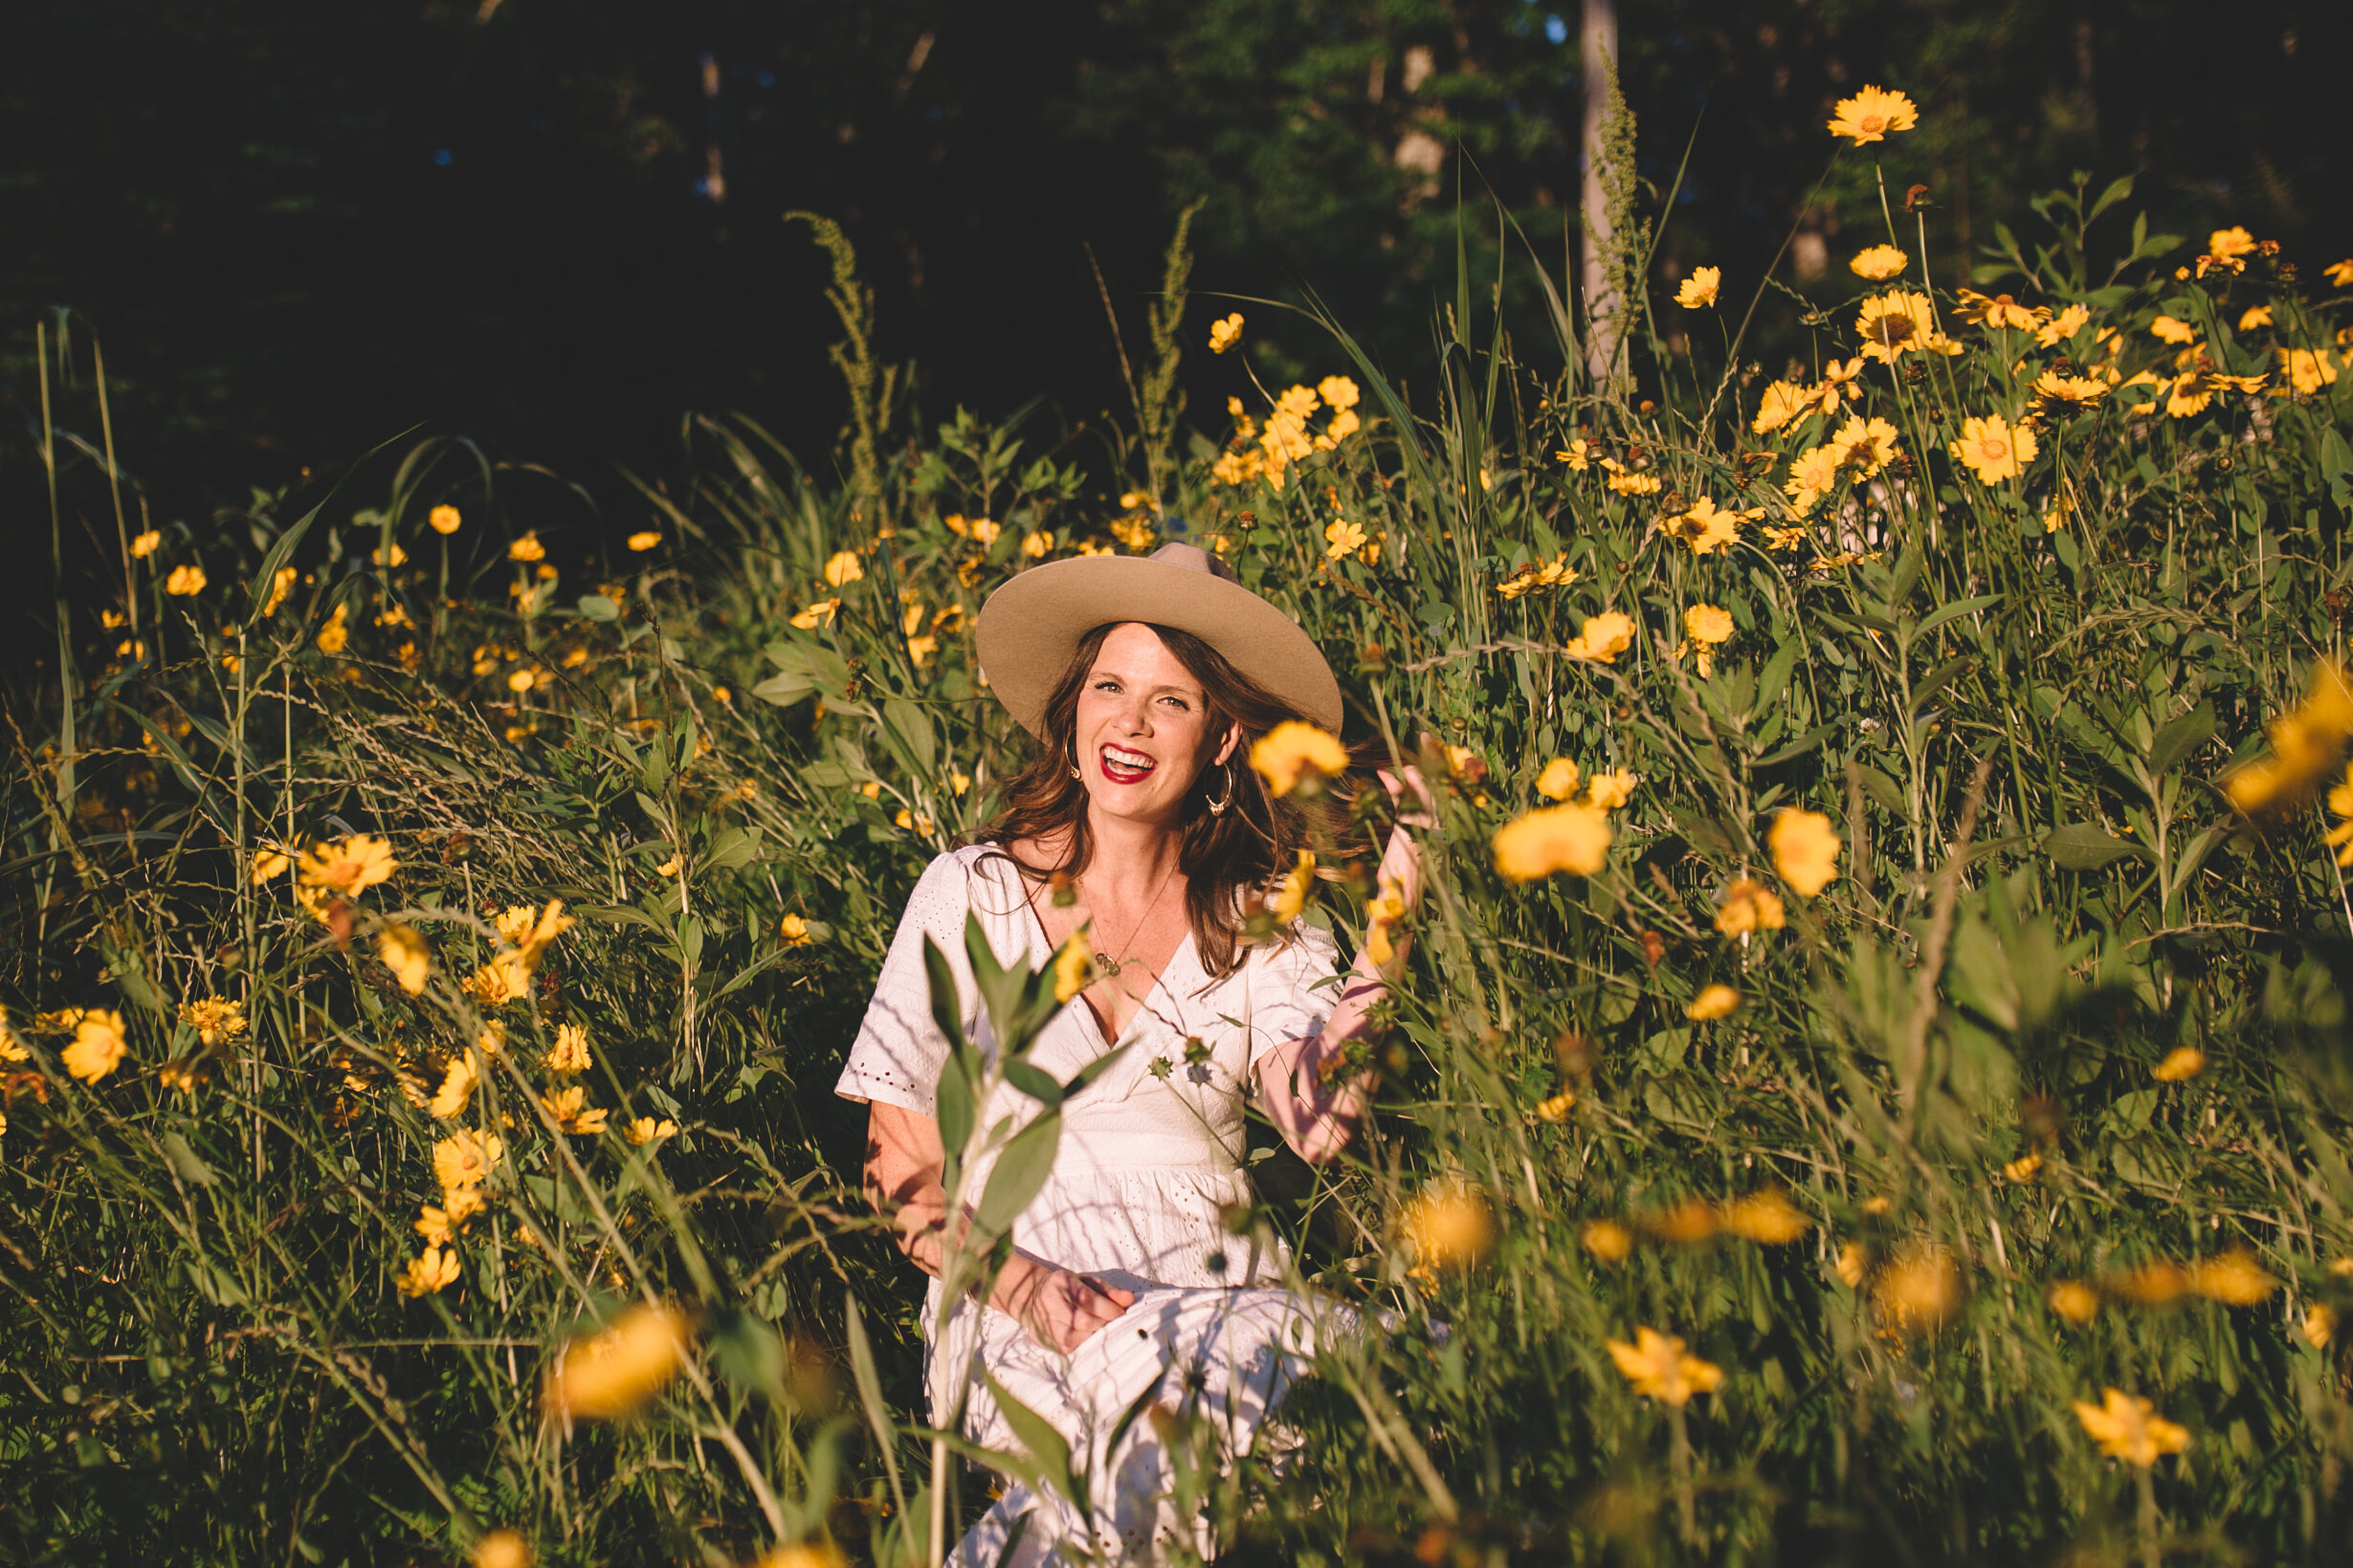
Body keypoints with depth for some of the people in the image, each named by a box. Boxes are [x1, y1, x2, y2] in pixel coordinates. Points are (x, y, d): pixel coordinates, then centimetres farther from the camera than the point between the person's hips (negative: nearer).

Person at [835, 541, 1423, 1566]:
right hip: (1013, 1318, -3)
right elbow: (902, 1170, 5)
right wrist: (1019, 1281, -13)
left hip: (1225, 1302, 3)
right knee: (1148, 1381, -37)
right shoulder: (974, 893, 8)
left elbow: (1318, 1128, -7)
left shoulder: (1259, 925, 12)